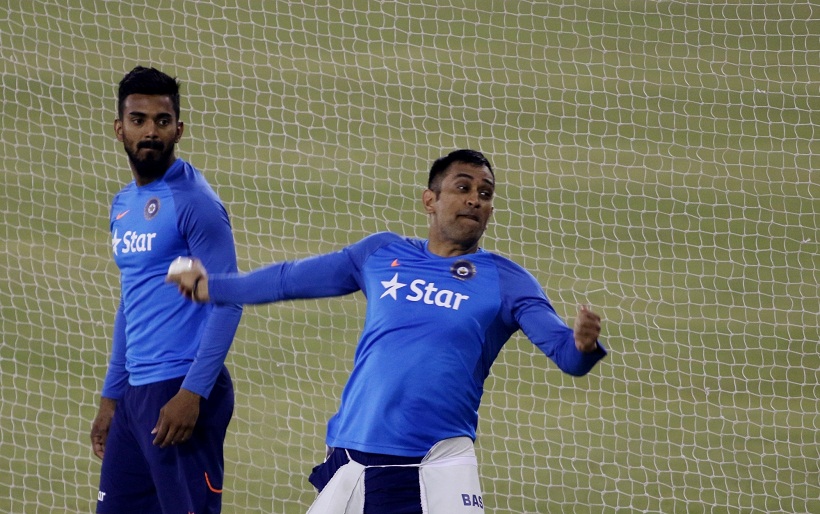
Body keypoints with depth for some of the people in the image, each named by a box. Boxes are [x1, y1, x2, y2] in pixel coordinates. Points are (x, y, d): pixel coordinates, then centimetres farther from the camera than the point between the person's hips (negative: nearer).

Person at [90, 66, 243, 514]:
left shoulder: (193, 201, -9)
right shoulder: (123, 205, 16)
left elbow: (227, 302, -14)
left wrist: (193, 393, -21)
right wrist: (111, 396, 21)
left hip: (182, 392, -8)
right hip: (136, 392, 8)